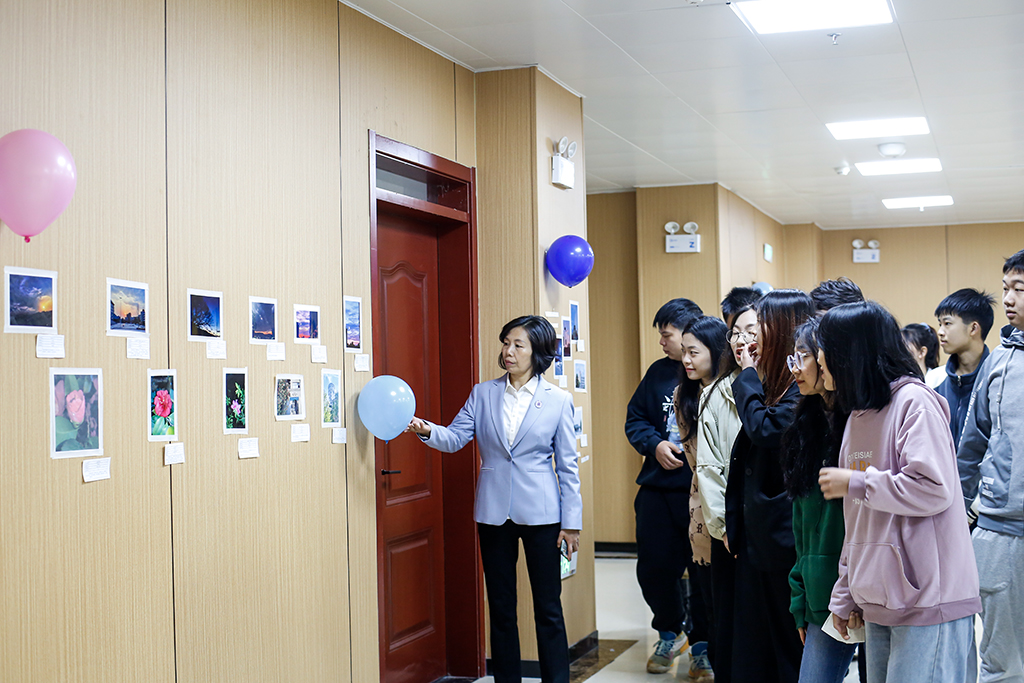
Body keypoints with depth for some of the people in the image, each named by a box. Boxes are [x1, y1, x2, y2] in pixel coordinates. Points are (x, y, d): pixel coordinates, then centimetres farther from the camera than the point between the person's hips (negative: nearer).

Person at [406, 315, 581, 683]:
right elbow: (455, 437, 1)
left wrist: (571, 522, -2)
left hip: (540, 513, -2)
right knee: (500, 607, 10)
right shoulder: (483, 394, 6)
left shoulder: (558, 400, -1)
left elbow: (568, 466, 0)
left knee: (548, 608, 2)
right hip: (494, 512, 3)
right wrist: (427, 430, -21)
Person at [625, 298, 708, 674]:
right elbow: (635, 419, 14)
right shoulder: (659, 371, 9)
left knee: (704, 571, 5)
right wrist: (655, 445, -4)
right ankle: (670, 633, 34)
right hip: (658, 488, 5)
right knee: (653, 566, 10)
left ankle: (702, 644, 24)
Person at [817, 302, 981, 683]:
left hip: (928, 601, -8)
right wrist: (846, 595, 17)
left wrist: (856, 483, -11)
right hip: (878, 602, 8)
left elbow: (934, 489, -21)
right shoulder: (858, 415, 17)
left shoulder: (914, 401, -10)